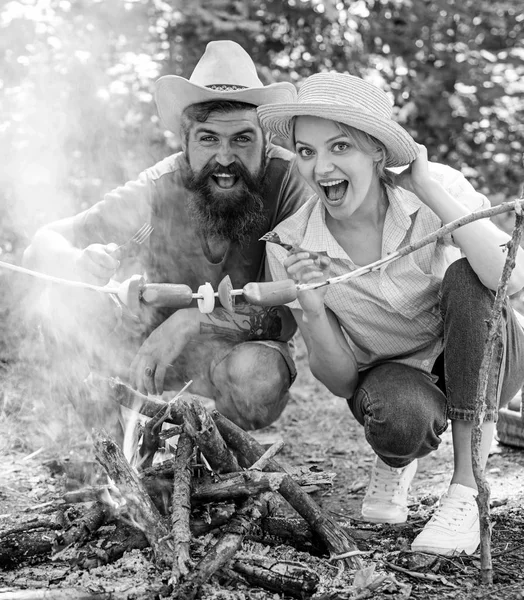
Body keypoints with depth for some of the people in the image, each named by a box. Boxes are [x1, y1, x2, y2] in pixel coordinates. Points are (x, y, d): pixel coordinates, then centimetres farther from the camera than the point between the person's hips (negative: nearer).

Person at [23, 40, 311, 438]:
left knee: (261, 377, -37)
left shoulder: (287, 179, -21)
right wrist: (80, 266, -41)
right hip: (148, 344, 1)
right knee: (97, 261, -23)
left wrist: (191, 322, -37)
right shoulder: (159, 190, -16)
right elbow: (43, 244, -16)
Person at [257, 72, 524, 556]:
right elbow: (342, 382, -12)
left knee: (466, 274, -31)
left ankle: (466, 491, -25)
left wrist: (428, 187, -35)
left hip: (480, 364, 1)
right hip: (393, 374, 0)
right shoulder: (290, 246, -17)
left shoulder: (436, 187, -21)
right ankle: (396, 458, 5)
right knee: (397, 417, -36)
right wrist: (311, 311, -31)